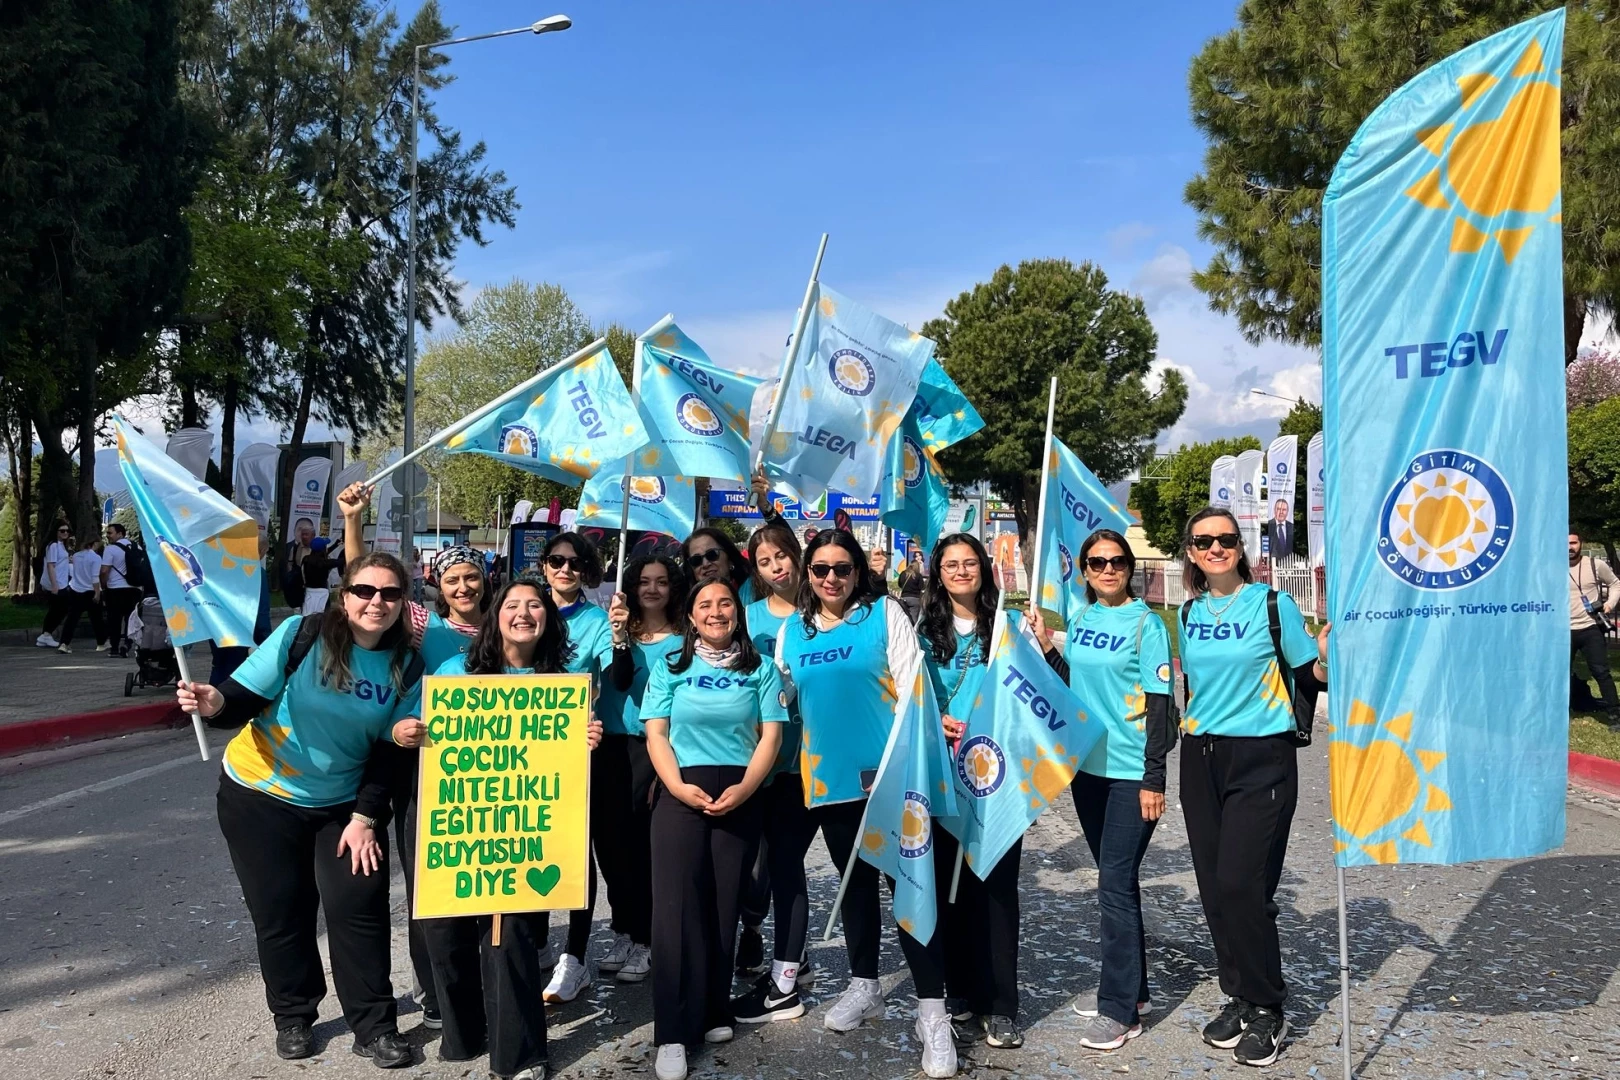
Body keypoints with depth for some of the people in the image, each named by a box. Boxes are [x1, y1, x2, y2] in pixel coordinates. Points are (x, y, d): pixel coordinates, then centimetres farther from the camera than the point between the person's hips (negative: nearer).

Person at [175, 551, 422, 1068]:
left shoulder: (407, 665, -10)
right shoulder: (301, 634, -18)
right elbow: (246, 697, -17)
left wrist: (365, 816, -9)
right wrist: (216, 704, -39)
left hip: (343, 803, 2)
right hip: (261, 794, -1)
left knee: (359, 907, -2)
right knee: (281, 911, 7)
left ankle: (375, 1026, 13)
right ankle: (293, 1016, 29)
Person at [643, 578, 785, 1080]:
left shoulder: (760, 668, 8)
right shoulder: (670, 667, 8)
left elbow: (770, 735, 2)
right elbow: (656, 734, 1)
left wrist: (744, 787, -13)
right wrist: (678, 787, -14)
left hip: (740, 797, 1)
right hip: (680, 796, -1)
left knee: (724, 904, 6)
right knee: (677, 906, -6)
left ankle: (715, 1012, 20)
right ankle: (674, 1031, -2)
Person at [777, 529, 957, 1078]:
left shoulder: (885, 614, -3)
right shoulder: (792, 630, 9)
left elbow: (912, 688, -7)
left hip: (888, 771, -4)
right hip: (830, 776, 4)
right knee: (855, 880, 17)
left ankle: (932, 1009, 4)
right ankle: (864, 986, 33)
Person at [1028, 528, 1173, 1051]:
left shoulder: (1146, 623, -8)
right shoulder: (1081, 619, 8)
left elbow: (1159, 704, -11)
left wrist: (1154, 778, -15)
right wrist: (1046, 645, -2)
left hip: (1132, 772, -6)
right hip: (1088, 765, 6)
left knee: (1116, 883, -6)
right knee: (1116, 879, 16)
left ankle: (1120, 1009, 4)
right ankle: (1128, 987, 29)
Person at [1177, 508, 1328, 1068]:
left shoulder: (1272, 603, -6)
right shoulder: (1188, 613, 9)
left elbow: (1312, 675, -5)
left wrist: (1327, 657, -23)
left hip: (1262, 758, -5)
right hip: (1201, 758, 5)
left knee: (1242, 885, -9)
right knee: (1214, 887, 7)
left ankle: (1268, 1011, 10)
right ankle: (1240, 997, 24)